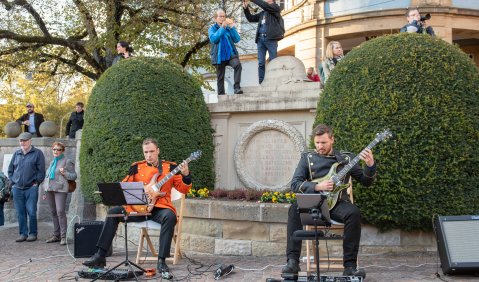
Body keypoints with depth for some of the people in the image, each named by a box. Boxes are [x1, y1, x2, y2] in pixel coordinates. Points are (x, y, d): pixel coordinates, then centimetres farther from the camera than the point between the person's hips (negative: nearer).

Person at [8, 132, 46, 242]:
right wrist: (13, 183, 9)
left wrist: (36, 183, -7)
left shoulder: (37, 153, 0)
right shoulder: (16, 154, 13)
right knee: (20, 213, 6)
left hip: (31, 188, -4)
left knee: (31, 212, -5)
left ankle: (33, 233, 6)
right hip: (17, 188, 4)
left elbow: (41, 171, -2)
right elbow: (10, 170, 19)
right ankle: (23, 233, 13)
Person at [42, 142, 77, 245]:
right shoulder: (52, 162, 21)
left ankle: (63, 236, -12)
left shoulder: (67, 162, 1)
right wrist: (45, 192, 23)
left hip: (60, 190, -7)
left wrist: (64, 173, -19)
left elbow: (74, 176, -1)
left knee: (60, 212, -14)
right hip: (49, 190, 7)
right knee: (53, 212, 7)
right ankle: (56, 235, 14)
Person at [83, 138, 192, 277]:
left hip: (159, 208, -3)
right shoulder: (136, 167, 11)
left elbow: (183, 189, 0)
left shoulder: (170, 167, 4)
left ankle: (161, 261, -32)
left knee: (170, 216, -36)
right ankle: (100, 255, -10)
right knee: (113, 212, -13)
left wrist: (186, 176, -19)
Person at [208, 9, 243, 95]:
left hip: (230, 54, 0)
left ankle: (237, 87, -28)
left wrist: (232, 27, -14)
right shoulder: (212, 29, 5)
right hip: (219, 56, 0)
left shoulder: (229, 28, 8)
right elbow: (213, 39, -16)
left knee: (238, 65, -28)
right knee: (220, 77, 5)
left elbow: (237, 40, -4)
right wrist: (222, 28, -20)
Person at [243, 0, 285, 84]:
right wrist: (246, 8, 11)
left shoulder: (276, 8, 6)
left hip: (271, 39, -5)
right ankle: (261, 83, -1)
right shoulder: (262, 13, 22)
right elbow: (251, 18, 24)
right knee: (261, 63, -1)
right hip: (260, 39, 5)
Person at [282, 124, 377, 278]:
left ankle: (350, 266, -25)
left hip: (337, 203, 0)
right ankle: (293, 262, -29)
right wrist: (317, 187, -16)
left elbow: (366, 181, 7)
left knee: (354, 213, -31)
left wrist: (370, 165, -14)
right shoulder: (307, 157, 8)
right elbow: (294, 184, 0)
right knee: (295, 209, -30)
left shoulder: (346, 158, 9)